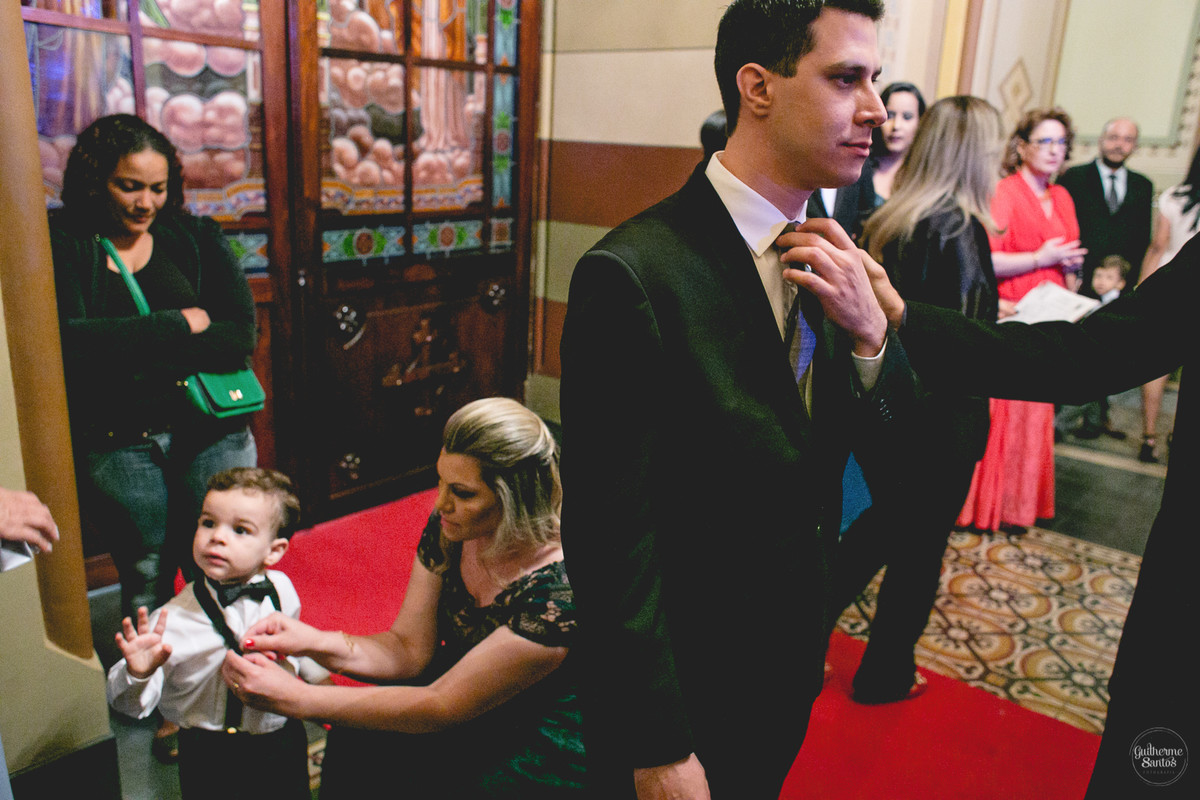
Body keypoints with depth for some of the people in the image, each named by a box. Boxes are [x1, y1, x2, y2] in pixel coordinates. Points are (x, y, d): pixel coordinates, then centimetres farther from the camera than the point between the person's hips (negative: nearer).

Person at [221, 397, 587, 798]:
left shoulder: (556, 593, -32)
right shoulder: (448, 528, -12)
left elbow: (441, 708, -26)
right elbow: (409, 648, -5)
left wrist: (295, 698, -28)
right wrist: (312, 641, -22)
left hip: (548, 752, -5)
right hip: (465, 696, 5)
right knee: (355, 738, -12)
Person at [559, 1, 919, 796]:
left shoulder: (824, 254, -3)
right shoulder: (633, 273, -25)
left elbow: (886, 439, 3)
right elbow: (612, 537, -24)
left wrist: (868, 331, -17)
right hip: (678, 695, -7)